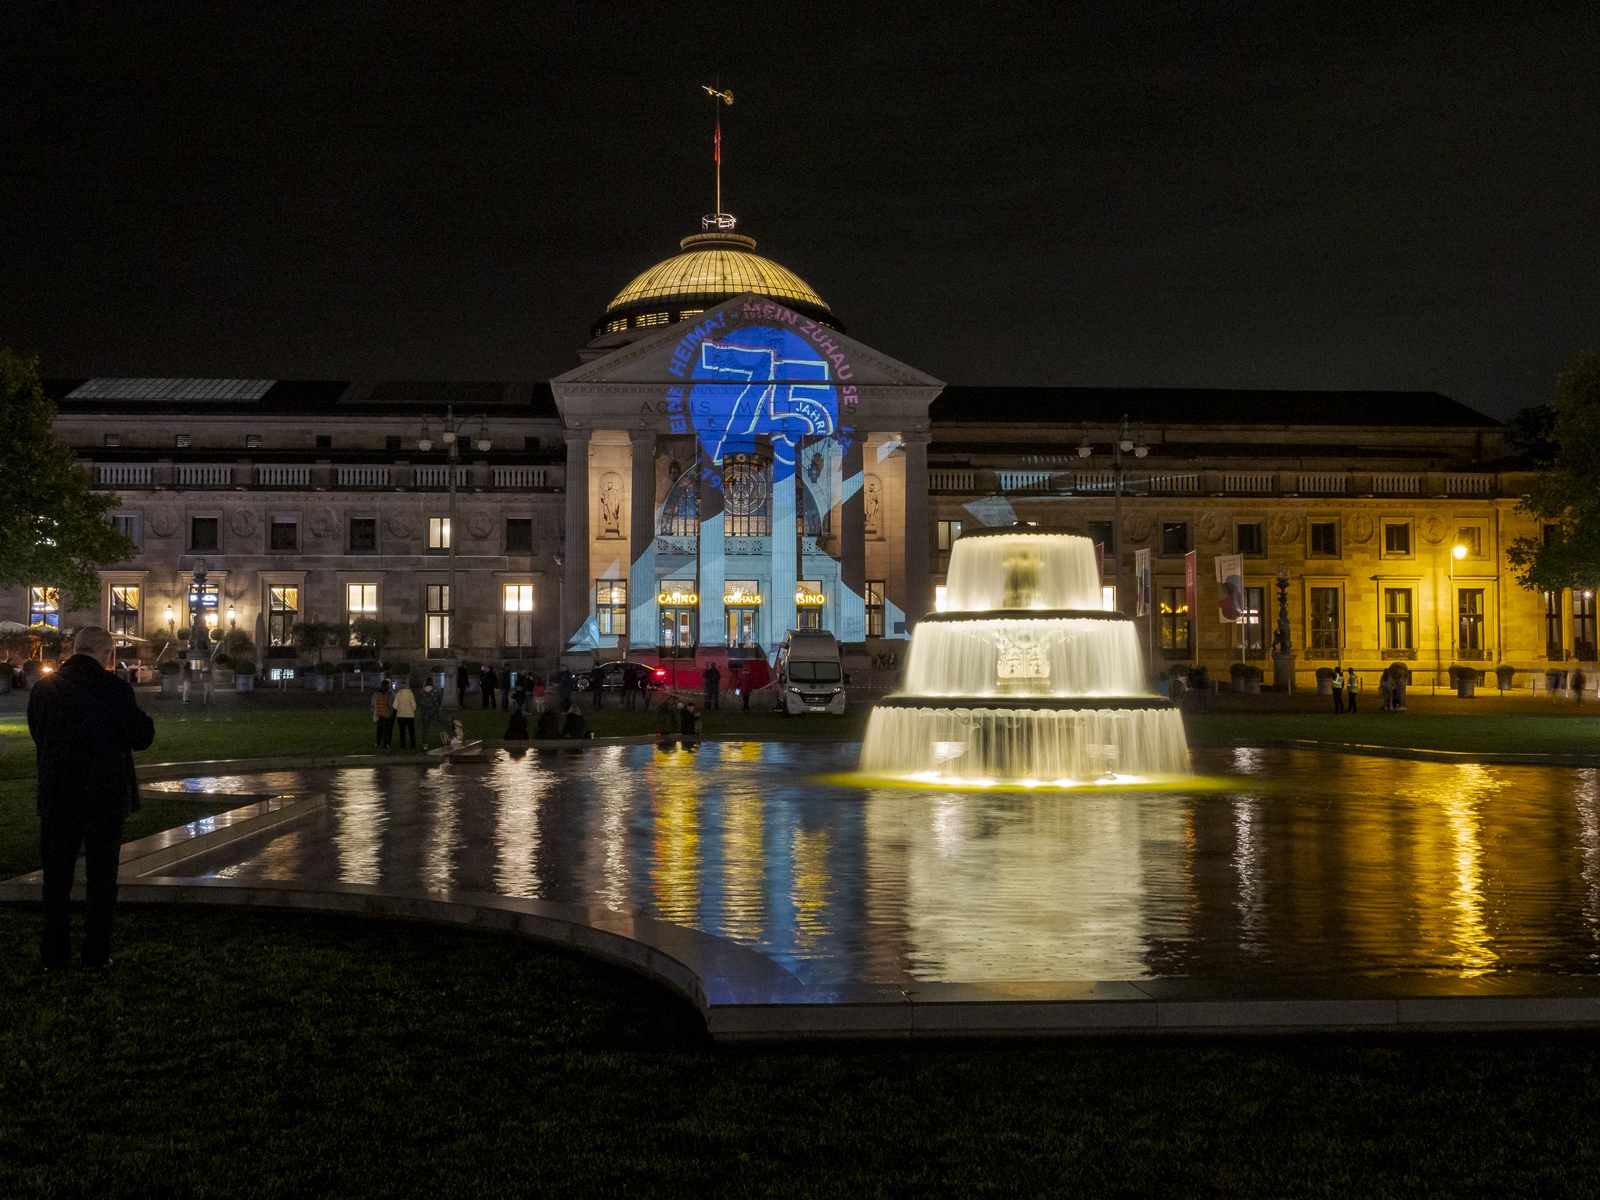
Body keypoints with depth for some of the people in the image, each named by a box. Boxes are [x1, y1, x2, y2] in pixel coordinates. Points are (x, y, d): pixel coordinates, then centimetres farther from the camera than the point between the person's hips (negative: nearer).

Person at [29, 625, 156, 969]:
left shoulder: (43, 687, 1)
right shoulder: (113, 688, -13)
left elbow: (37, 735, 12)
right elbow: (142, 736, -10)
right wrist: (141, 717, 7)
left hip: (56, 797, 3)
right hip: (104, 796, -3)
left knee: (56, 877, 13)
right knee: (100, 877, 7)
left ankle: (54, 954, 17)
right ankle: (96, 953, 9)